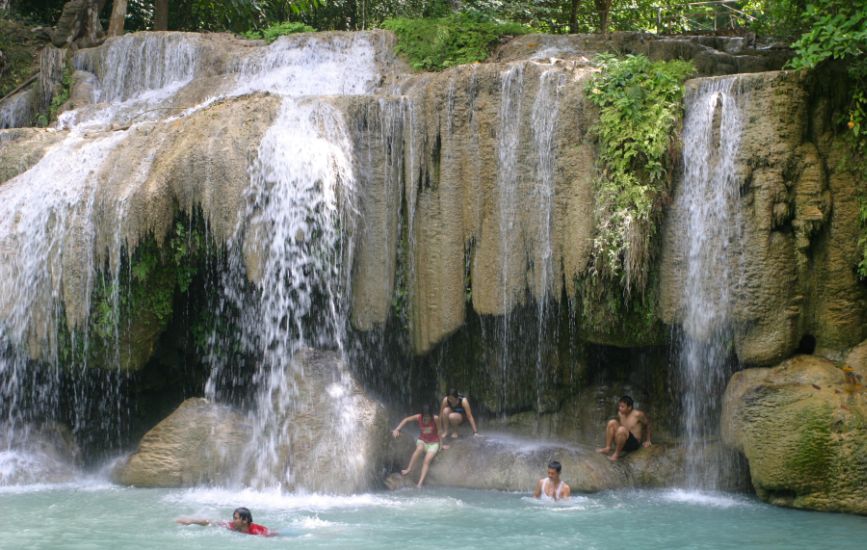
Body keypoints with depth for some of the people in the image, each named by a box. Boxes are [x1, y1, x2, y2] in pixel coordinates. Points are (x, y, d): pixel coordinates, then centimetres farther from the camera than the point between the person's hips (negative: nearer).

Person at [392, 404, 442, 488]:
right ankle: (409, 469, -25)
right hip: (422, 441, 1)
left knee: (427, 460, -26)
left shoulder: (435, 419, -21)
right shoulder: (419, 417, -15)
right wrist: (397, 429, -17)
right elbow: (406, 420, -6)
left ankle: (420, 483, -36)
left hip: (433, 443, -1)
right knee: (420, 448, -36)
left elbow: (439, 431, -10)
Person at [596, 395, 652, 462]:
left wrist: (647, 441, 7)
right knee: (612, 422, -10)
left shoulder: (637, 414, -16)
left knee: (621, 429, -34)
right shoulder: (620, 414, -1)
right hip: (623, 443, 6)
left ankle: (617, 454, -17)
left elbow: (647, 423, -1)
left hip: (634, 444, -6)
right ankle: (607, 448, -11)